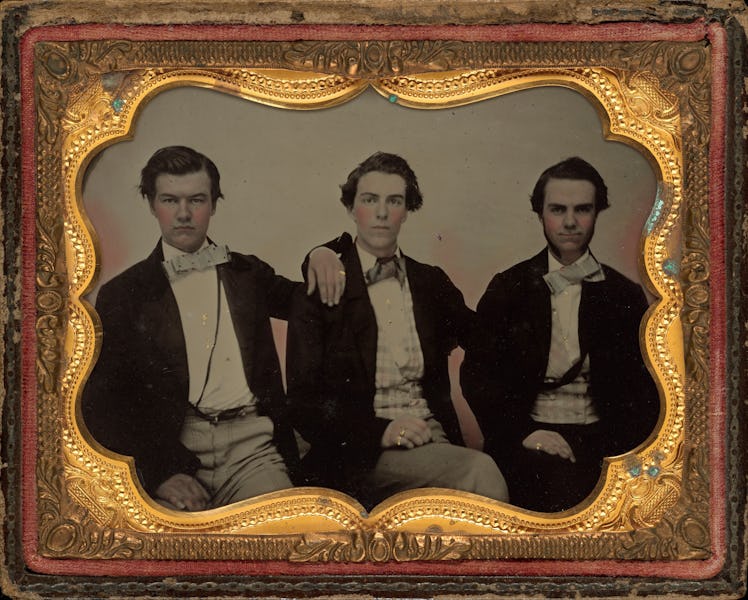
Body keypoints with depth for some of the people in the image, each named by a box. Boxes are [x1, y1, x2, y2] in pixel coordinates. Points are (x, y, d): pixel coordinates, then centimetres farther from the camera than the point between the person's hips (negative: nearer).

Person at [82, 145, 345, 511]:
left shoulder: (247, 273, 21)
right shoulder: (123, 294, 11)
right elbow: (101, 405, 3)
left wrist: (320, 259, 13)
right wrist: (161, 470, -13)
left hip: (251, 444, 2)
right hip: (171, 450, -2)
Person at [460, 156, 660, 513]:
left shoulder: (624, 296, 13)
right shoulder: (508, 289, 11)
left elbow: (643, 390, 11)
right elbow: (476, 373, 5)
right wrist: (522, 431, -12)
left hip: (603, 440, 2)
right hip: (528, 440, -2)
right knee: (562, 489, -34)